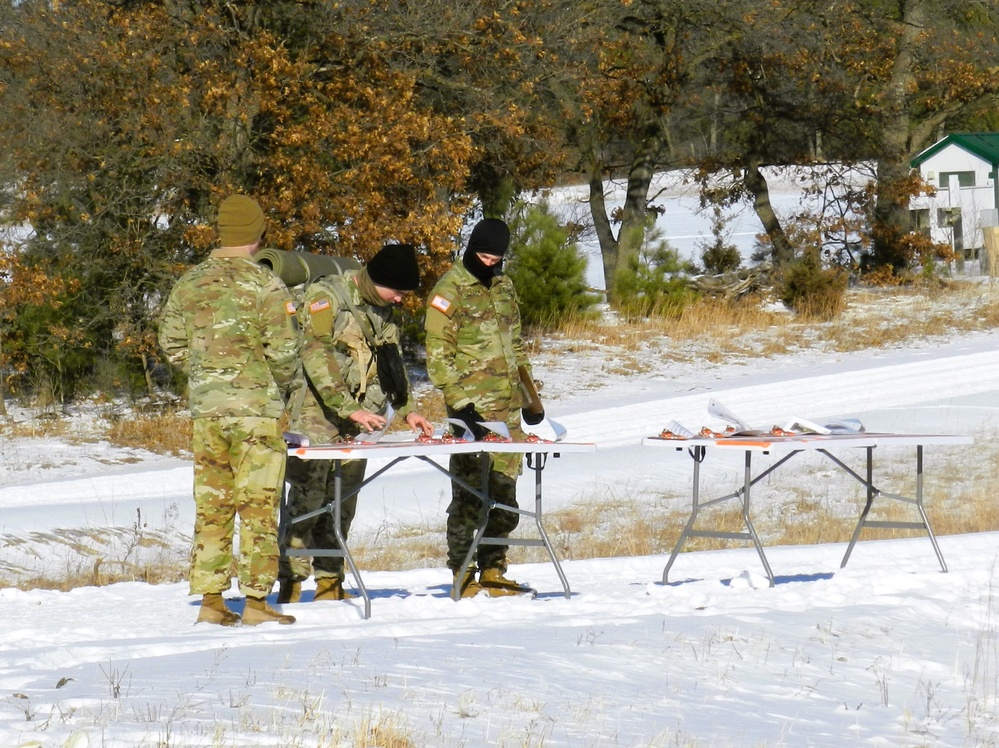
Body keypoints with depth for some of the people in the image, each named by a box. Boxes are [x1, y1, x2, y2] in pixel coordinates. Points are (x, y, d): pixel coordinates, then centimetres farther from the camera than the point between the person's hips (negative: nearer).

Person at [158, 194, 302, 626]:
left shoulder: (190, 283, 6)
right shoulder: (264, 286, -11)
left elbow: (171, 343, 11)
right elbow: (284, 349, -12)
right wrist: (287, 383, 7)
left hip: (205, 408, 5)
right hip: (256, 407, -5)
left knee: (211, 505, 9)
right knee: (257, 506, -1)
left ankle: (210, 599, 9)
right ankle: (255, 599, -3)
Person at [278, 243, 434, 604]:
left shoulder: (381, 309, 13)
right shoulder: (325, 297, -12)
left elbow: (391, 362, 23)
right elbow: (316, 358, -21)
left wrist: (408, 410, 10)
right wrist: (350, 409, -27)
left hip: (357, 420, 7)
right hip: (316, 414, -7)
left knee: (342, 504, 6)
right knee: (308, 498, -12)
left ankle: (330, 584, 11)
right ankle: (290, 583, -10)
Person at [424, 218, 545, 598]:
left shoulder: (503, 286, 18)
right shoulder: (450, 289, -4)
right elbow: (438, 353, -9)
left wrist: (530, 394, 22)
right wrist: (459, 403, -16)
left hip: (507, 405, 7)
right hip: (472, 405, -7)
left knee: (504, 490, 6)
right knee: (469, 490, -8)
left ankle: (493, 571, 11)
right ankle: (462, 575, -4)